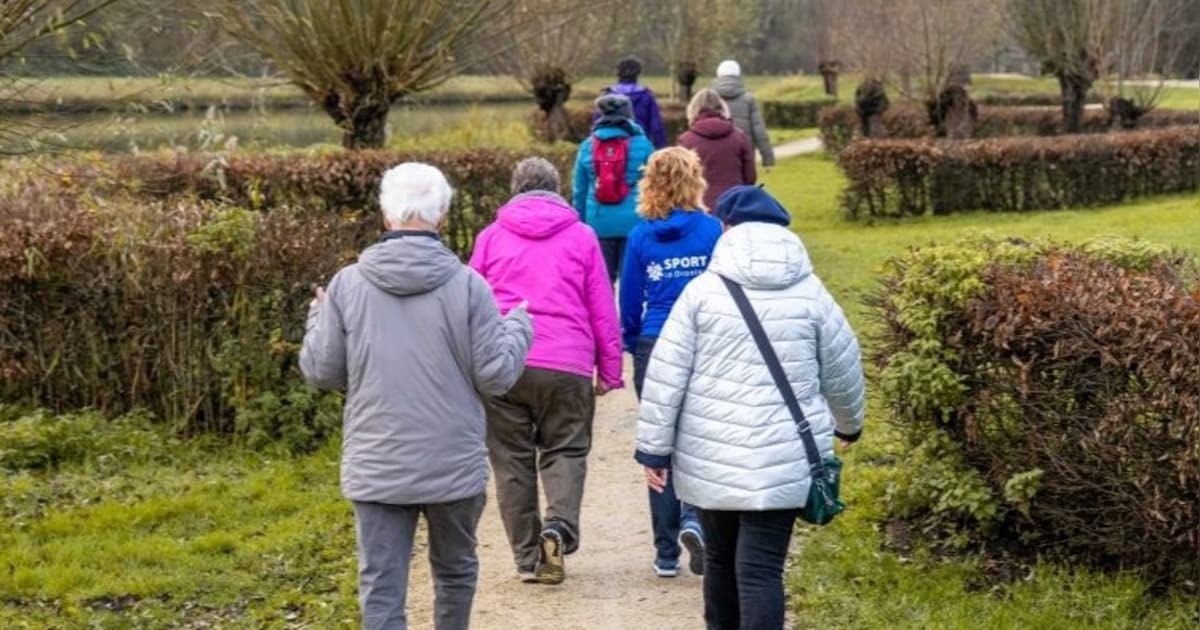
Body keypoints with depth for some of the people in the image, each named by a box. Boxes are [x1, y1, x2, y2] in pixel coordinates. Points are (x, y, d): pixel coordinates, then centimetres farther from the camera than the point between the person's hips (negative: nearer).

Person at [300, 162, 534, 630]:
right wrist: (518, 326, 13)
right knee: (455, 571, 22)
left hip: (375, 470, 0)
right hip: (454, 465, 0)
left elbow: (320, 372, 1)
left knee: (381, 591, 1)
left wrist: (317, 320, 21)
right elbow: (495, 374, -7)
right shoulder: (467, 285, -10)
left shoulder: (347, 284, -5)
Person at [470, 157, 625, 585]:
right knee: (565, 450, 8)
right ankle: (560, 526, -18)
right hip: (566, 365, -1)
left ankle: (528, 557, 7)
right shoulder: (581, 237, 9)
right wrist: (610, 370, 14)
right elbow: (603, 310, 8)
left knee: (511, 459, 7)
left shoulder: (492, 237, 12)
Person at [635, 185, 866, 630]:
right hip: (783, 460, 0)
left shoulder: (703, 290, -2)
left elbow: (666, 376, -4)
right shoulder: (810, 294, 1)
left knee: (720, 557, 18)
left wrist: (654, 448, 3)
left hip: (710, 459, 1)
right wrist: (849, 424, 29)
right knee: (761, 568, -5)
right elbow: (842, 372, 10)